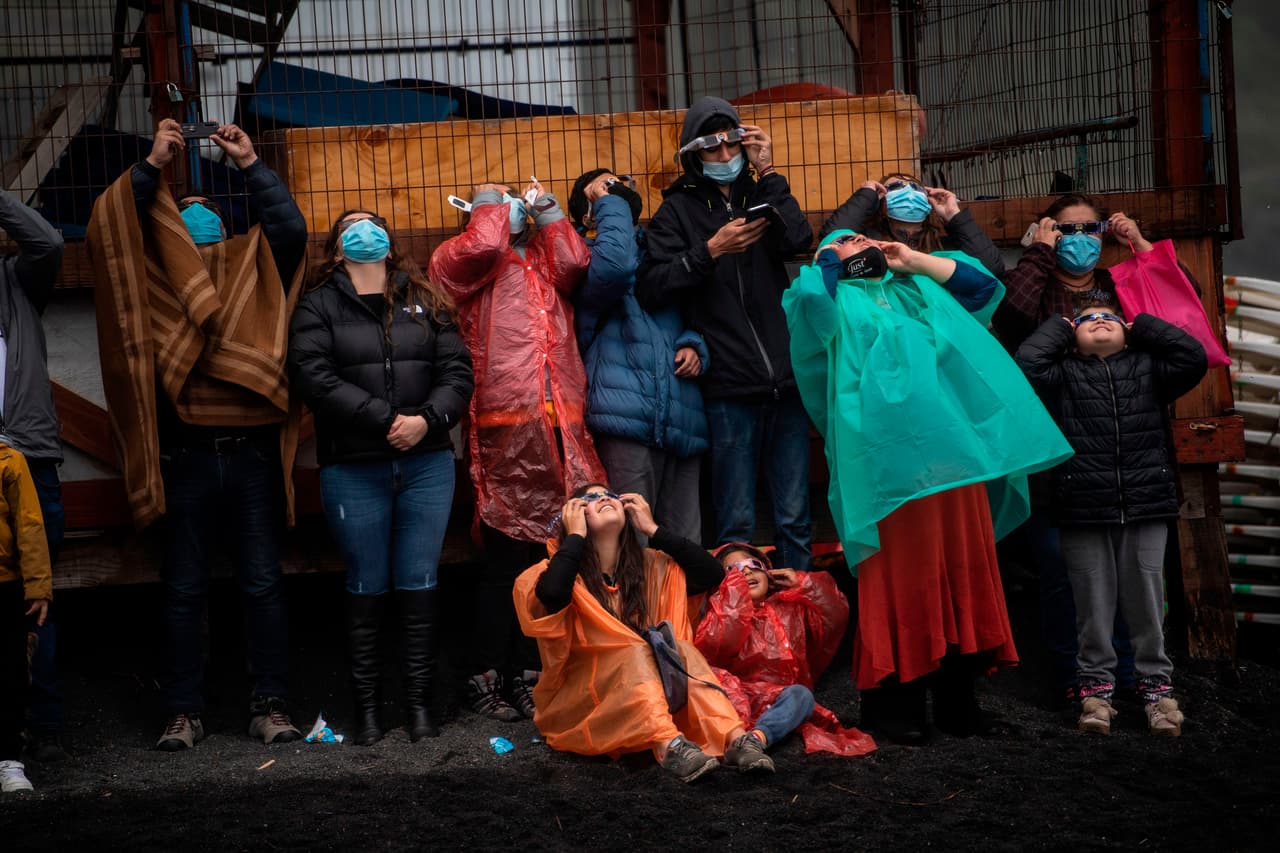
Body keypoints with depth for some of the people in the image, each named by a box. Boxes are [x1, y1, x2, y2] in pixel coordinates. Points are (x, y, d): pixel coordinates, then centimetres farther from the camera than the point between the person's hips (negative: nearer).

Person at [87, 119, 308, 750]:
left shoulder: (253, 273, 11)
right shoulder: (156, 279, 10)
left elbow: (291, 229, -2)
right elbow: (109, 230, -1)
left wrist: (250, 165, 0)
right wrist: (152, 166, -2)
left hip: (252, 454, 0)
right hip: (186, 456, 0)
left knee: (263, 585, 3)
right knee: (184, 591, 5)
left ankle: (270, 707, 9)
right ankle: (183, 714, 11)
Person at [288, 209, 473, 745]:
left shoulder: (425, 302, 12)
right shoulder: (318, 307, 3)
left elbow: (457, 371, 4)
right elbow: (313, 378, -11)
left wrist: (427, 420, -14)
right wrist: (386, 419, -18)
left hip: (427, 464, 2)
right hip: (353, 470, -2)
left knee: (419, 586, 4)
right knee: (366, 589, 4)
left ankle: (420, 703, 12)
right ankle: (366, 706, 13)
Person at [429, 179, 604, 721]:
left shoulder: (544, 260, 25)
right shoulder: (459, 262, 11)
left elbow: (576, 261, 4)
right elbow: (482, 247, -11)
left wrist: (545, 208, 14)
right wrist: (489, 203, 7)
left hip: (558, 427, 5)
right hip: (504, 426, -5)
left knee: (547, 557, 6)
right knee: (506, 559, -5)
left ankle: (529, 675, 16)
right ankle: (486, 679, 5)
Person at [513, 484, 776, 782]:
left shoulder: (647, 565, 9)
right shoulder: (565, 567, -6)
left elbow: (712, 573, -2)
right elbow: (551, 594, -30)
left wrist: (653, 530, -1)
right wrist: (575, 535, -16)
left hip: (651, 689, 4)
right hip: (579, 699, -4)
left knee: (681, 649, -21)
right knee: (636, 651, -29)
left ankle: (734, 738, -41)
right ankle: (670, 748, -52)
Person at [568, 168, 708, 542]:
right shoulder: (587, 256, 4)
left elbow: (689, 317, 31)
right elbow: (614, 266, -21)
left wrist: (693, 345, 7)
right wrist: (609, 202, -5)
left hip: (683, 421, 7)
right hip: (630, 415, -7)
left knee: (686, 544, 8)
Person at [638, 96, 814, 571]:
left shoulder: (759, 197, 16)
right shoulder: (678, 210, 6)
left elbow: (799, 240, -5)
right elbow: (652, 289, -8)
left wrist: (768, 173, -4)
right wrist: (711, 251, -16)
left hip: (785, 381, 3)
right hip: (730, 389, -3)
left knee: (794, 519, 7)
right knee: (736, 524, 0)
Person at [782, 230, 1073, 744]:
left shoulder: (918, 290, 29)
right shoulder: (836, 298, 13)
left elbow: (983, 285, 26)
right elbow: (807, 296, -9)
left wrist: (912, 260, 23)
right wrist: (829, 257, 10)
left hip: (952, 446, 5)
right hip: (887, 452, -5)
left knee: (960, 569, 4)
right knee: (897, 576, -6)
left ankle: (956, 698, 11)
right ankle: (892, 701, 2)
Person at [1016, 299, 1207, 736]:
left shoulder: (1147, 367, 12)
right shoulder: (1065, 374, 9)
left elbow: (1194, 357, -2)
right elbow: (1026, 364, -8)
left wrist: (1143, 325, 9)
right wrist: (1059, 325, 7)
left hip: (1146, 505, 1)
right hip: (1084, 510, -1)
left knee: (1146, 598, 4)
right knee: (1094, 601, 3)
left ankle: (1157, 685, 13)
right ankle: (1096, 686, 11)